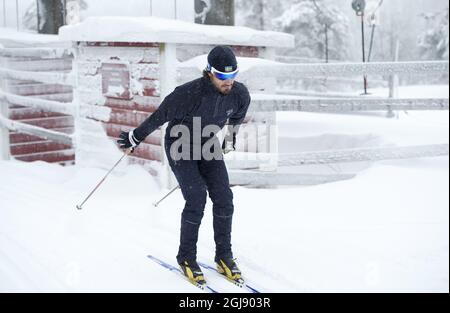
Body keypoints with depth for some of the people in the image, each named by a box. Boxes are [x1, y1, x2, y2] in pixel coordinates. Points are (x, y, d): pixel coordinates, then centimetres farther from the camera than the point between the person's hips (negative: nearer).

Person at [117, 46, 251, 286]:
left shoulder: (240, 95, -16)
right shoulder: (189, 93, -31)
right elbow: (160, 116, -18)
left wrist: (230, 141, 23)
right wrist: (135, 138, -8)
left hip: (208, 144, 5)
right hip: (180, 145, -4)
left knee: (223, 197, -8)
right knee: (196, 199, -16)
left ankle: (224, 256, 6)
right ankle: (186, 257, 1)